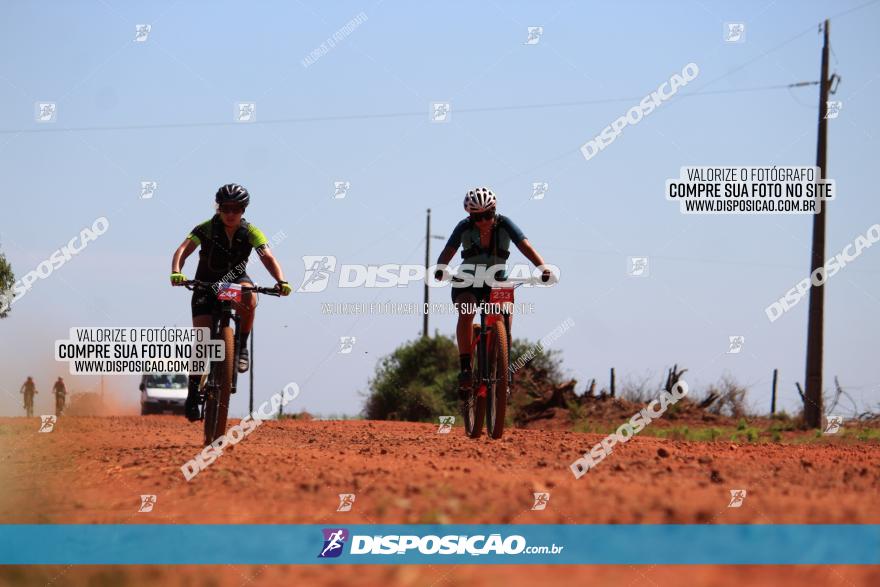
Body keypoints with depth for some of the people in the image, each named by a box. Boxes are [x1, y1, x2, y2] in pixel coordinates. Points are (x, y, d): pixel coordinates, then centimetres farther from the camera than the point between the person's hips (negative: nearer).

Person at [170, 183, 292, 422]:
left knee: (248, 299, -37)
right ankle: (193, 393, -2)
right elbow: (183, 250, -31)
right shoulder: (206, 229, -18)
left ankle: (242, 347, -15)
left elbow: (268, 258, -25)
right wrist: (176, 272, -52)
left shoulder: (251, 232, -14)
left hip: (236, 281, 1)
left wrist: (281, 281, -45)